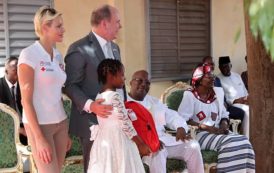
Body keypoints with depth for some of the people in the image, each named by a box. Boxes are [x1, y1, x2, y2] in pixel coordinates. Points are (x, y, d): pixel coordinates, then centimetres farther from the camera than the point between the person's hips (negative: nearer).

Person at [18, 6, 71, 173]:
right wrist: (39, 138, -18)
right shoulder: (29, 55, -13)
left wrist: (66, 130, 15)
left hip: (60, 123, 7)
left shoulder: (58, 56, 8)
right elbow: (26, 101, -15)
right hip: (39, 125, -7)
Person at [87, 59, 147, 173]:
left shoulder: (99, 96, 9)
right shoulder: (115, 96, -16)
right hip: (118, 142, -8)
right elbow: (125, 124, -16)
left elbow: (96, 124, 12)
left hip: (103, 142, 8)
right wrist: (142, 145, -9)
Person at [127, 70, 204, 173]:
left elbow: (172, 116, 22)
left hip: (164, 139, 7)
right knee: (157, 151, -38)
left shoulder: (154, 102, 23)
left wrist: (181, 128, -1)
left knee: (192, 145, -10)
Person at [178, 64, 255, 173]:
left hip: (217, 132, 7)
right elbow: (183, 120, -14)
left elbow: (224, 115, 19)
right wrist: (207, 128, -18)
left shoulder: (218, 92, 15)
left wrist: (224, 125, -4)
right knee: (230, 144, -29)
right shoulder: (190, 95, -5)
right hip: (199, 134, -6)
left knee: (244, 142, -20)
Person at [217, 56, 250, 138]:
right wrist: (236, 101, -17)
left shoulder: (237, 76, 20)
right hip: (232, 104, -6)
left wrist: (248, 98, -1)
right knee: (247, 110, -32)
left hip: (244, 102, 6)